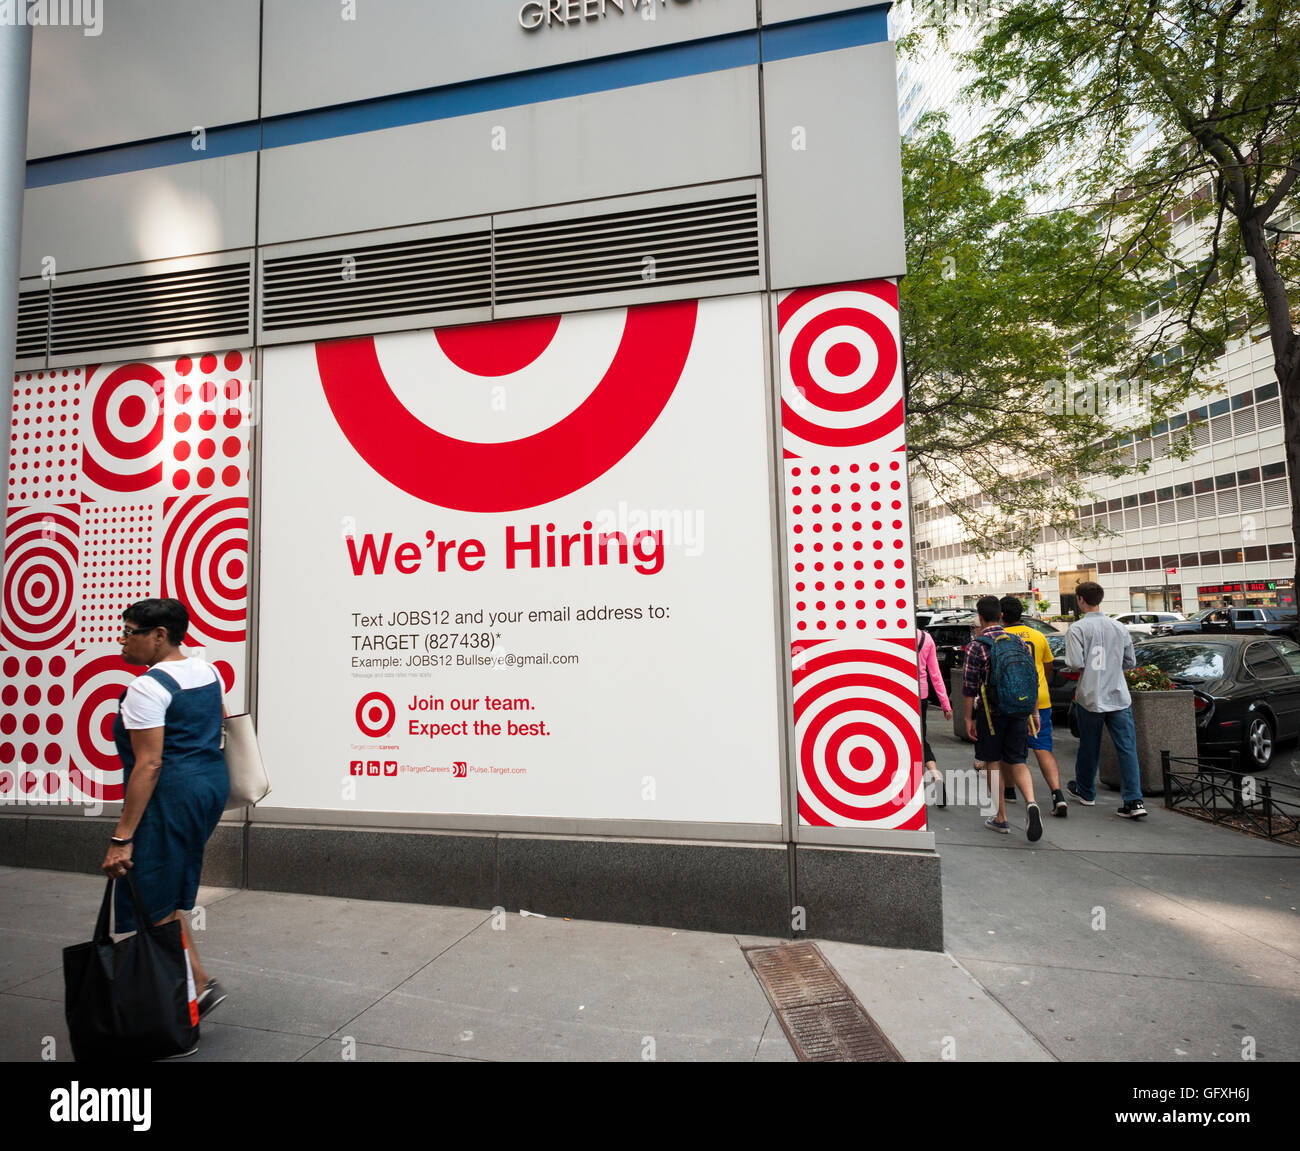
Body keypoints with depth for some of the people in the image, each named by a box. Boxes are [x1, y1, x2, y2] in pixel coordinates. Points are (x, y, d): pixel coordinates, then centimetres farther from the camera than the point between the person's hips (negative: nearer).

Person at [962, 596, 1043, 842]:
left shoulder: (976, 646, -10)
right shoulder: (1018, 642, 6)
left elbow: (969, 687, -10)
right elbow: (1033, 681, 9)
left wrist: (968, 718, -3)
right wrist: (1034, 712, 16)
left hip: (991, 712, -4)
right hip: (1018, 711, 4)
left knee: (993, 762, 9)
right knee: (1016, 761, 11)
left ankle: (1001, 818, 15)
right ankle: (1031, 803, -13)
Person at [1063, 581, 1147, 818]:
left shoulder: (1077, 629, -10)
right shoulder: (1120, 627, 4)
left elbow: (1075, 663, -18)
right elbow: (1131, 662, 10)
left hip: (1090, 698, -3)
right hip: (1119, 697, 3)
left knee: (1089, 747, 12)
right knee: (1127, 748, 3)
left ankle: (1085, 792, 29)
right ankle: (1134, 801, -3)